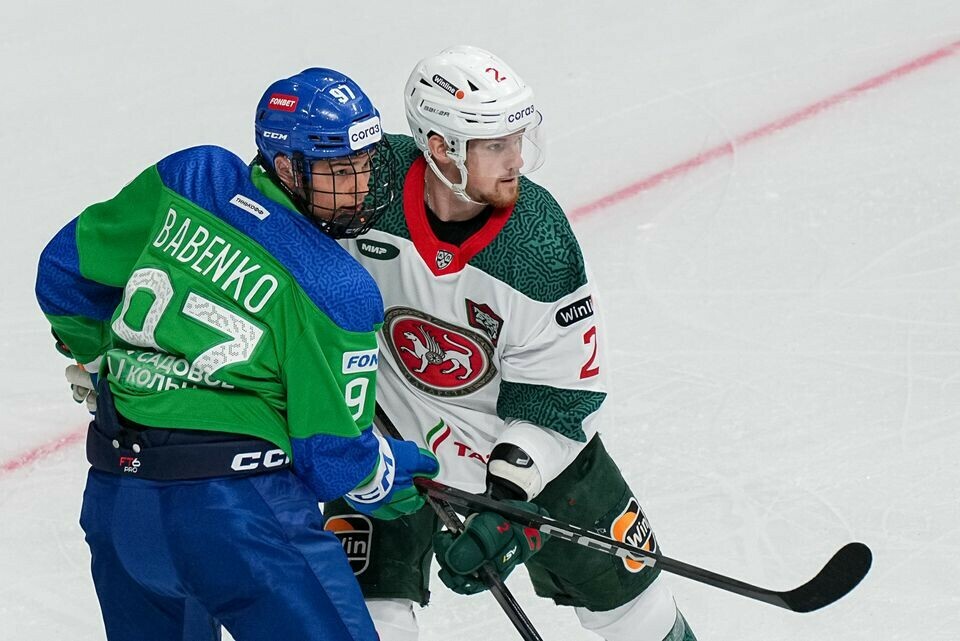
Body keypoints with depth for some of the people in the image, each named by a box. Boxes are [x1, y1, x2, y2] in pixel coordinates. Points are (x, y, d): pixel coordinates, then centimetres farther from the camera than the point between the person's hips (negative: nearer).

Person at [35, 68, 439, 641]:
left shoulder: (185, 180, 5)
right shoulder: (339, 293, -10)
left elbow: (67, 270, 17)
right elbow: (336, 457, -6)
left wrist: (100, 359, 33)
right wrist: (401, 474, 16)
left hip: (114, 494, 7)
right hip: (235, 504, -7)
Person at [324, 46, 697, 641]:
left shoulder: (541, 243, -26)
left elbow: (559, 395, -19)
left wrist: (508, 499, -28)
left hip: (523, 431, 0)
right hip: (391, 420, 0)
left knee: (616, 571, 9)